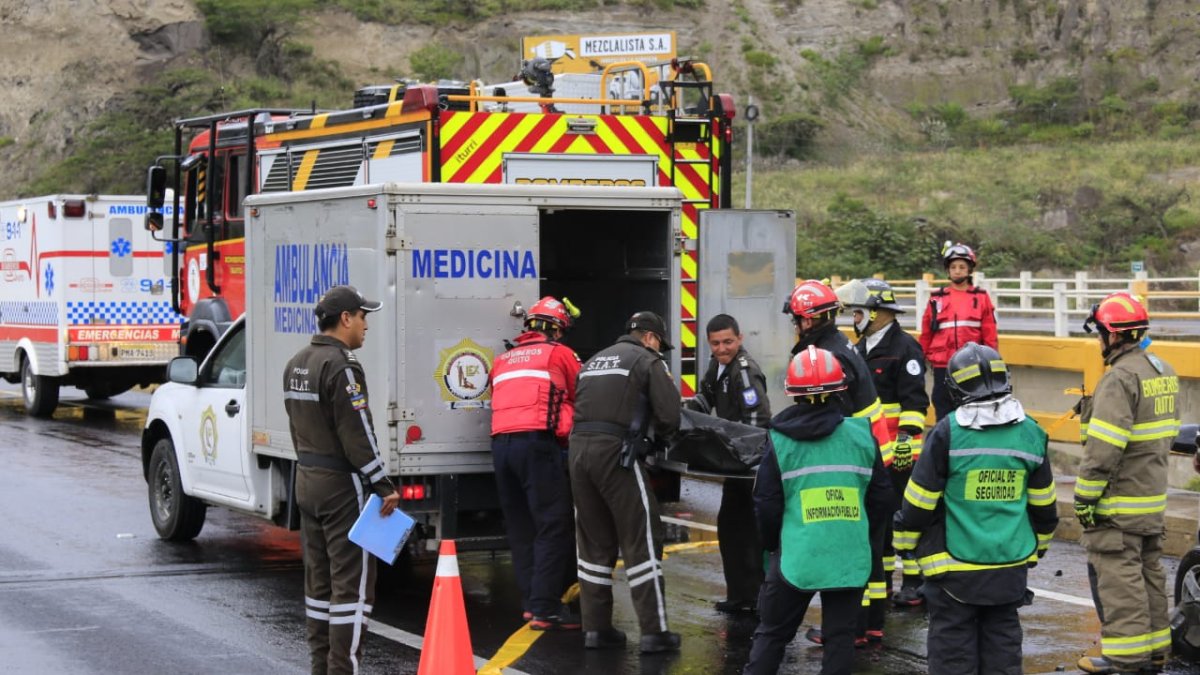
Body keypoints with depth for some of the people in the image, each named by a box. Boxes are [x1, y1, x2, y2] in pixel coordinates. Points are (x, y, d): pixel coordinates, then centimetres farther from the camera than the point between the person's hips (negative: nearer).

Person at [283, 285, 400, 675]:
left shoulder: (296, 365, 13)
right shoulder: (341, 366, -17)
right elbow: (357, 435, -20)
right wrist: (383, 486, -17)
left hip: (307, 480, 10)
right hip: (342, 484, -10)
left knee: (319, 580, 15)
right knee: (352, 582, -6)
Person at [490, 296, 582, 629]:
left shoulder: (502, 360, 25)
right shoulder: (559, 354, 9)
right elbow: (582, 400, 16)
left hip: (500, 443, 6)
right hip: (538, 442, -6)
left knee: (521, 528, 13)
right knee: (554, 527, -5)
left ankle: (531, 602, 15)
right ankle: (545, 610, -11)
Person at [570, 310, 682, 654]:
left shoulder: (595, 361, 24)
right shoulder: (648, 361, 4)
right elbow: (669, 416, -5)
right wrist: (655, 433, 17)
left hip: (579, 447, 7)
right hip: (616, 452, -7)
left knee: (594, 541, 14)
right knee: (641, 540, -1)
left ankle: (596, 627, 14)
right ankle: (654, 631, -2)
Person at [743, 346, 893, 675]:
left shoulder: (780, 440, -5)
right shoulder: (861, 434, -1)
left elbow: (767, 506, -2)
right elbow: (882, 498, 4)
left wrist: (773, 545, 15)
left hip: (796, 556, -1)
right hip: (850, 557, 1)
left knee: (771, 634, 11)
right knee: (839, 635, 8)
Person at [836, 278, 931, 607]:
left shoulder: (904, 348, -12)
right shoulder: (861, 348, 16)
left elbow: (914, 400, -17)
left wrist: (906, 438, -22)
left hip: (897, 450, -9)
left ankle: (914, 582, 3)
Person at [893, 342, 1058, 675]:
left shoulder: (948, 432, -12)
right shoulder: (1030, 433, 1)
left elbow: (919, 499, -8)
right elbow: (1043, 503, 11)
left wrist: (904, 543, 8)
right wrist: (1038, 546, 27)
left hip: (955, 566, -4)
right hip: (1012, 564, 4)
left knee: (953, 648, 3)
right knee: (1002, 645, 13)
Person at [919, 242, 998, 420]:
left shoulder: (981, 297, 4)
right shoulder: (937, 299, 6)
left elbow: (989, 335, 3)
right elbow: (926, 333, 12)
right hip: (943, 368, 1)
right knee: (944, 414, 5)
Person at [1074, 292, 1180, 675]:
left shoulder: (1121, 378, -19)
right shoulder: (1164, 372, 12)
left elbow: (1103, 447, -23)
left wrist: (1085, 496, -18)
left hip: (1119, 500, -10)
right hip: (1153, 496, 10)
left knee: (1116, 573, -5)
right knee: (1148, 571, 15)